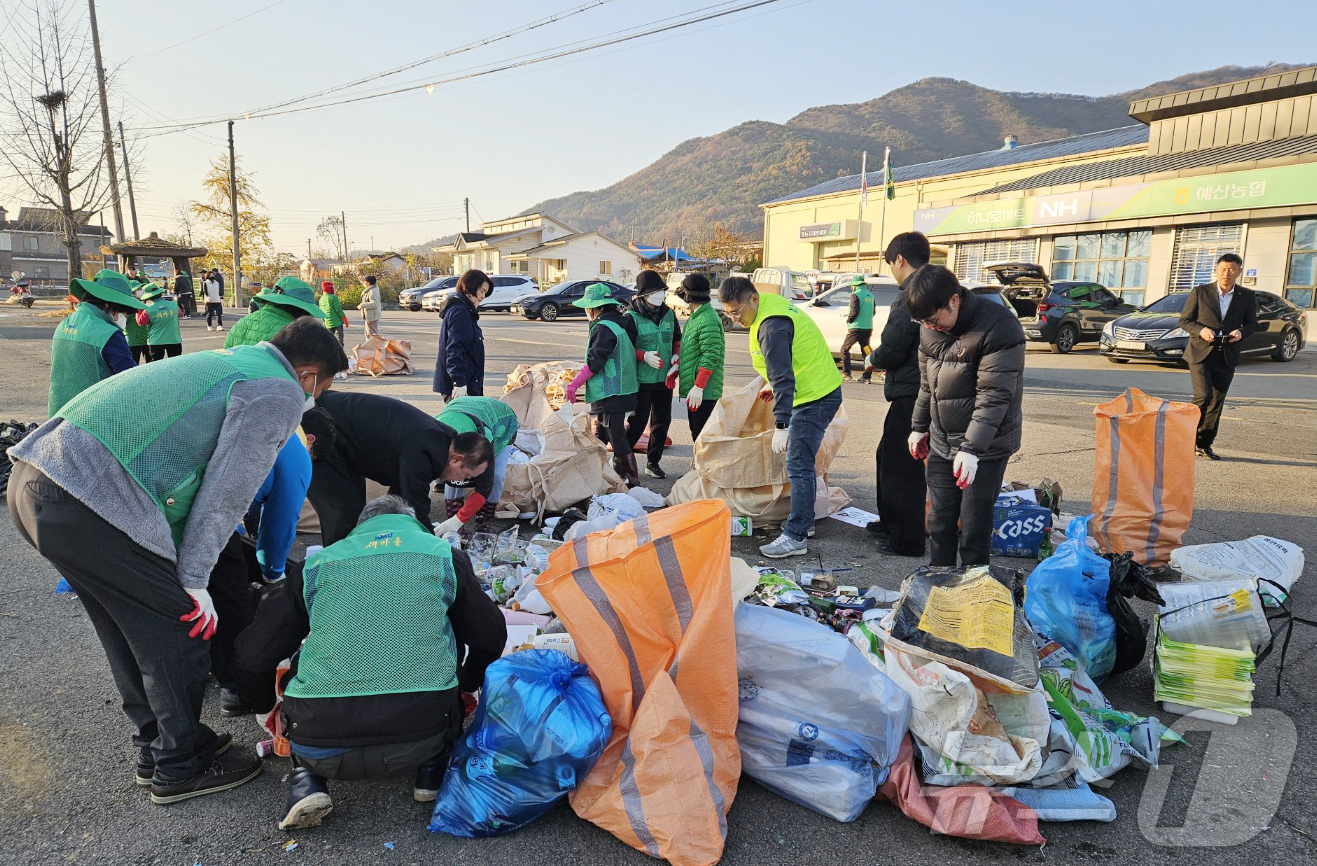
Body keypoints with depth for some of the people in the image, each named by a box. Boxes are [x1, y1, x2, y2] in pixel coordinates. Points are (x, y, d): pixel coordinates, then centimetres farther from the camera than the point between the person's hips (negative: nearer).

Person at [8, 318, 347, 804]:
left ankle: (156, 746, 40)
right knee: (179, 633, 7)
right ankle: (180, 768, 25)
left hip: (33, 479, 10)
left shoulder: (225, 362, 25)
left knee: (130, 631, 23)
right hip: (92, 504, -10)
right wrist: (193, 580, 1)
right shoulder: (279, 392, -3)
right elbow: (226, 492, -7)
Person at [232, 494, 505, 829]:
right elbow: (491, 639, 20)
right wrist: (467, 685, 41)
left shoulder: (318, 563, 15)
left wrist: (267, 706, 39)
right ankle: (433, 768, 22)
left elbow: (254, 656, 17)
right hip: (420, 742, 0)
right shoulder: (444, 555, 14)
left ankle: (306, 779, 12)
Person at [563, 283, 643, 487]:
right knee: (600, 434, 17)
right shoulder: (619, 323, 14)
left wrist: (574, 384, -13)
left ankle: (632, 480, -1)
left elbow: (594, 362, -18)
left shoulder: (603, 328, -16)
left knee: (616, 436, -6)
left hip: (611, 393, -10)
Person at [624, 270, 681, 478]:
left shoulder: (669, 314, 8)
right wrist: (645, 355, -22)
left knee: (662, 421, 10)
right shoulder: (631, 317, -9)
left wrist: (676, 355, 2)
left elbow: (677, 338, 21)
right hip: (641, 379, -6)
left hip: (665, 378, 6)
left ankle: (653, 462, 24)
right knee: (638, 421, -3)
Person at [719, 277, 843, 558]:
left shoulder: (772, 326, -24)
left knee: (798, 466, -11)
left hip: (815, 398, -11)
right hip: (811, 394, 11)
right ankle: (803, 521, 27)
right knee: (800, 462, 17)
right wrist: (772, 385, 31)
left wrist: (781, 424, -30)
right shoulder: (771, 307, 9)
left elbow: (782, 377, -28)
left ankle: (796, 537, -9)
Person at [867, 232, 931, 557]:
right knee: (888, 456, 22)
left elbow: (890, 352, -21)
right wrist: (883, 359, 12)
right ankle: (893, 522, 35)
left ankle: (908, 539, 10)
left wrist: (873, 359, 0)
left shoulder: (911, 295, -18)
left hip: (911, 394, -10)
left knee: (902, 465, 0)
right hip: (925, 392, 10)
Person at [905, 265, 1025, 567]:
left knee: (973, 525, -1)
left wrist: (971, 448, -26)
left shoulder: (999, 326, -18)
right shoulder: (931, 329, 4)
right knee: (939, 521, 12)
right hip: (941, 443, 7)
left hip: (986, 447, -6)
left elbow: (994, 395, -22)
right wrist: (919, 426, 17)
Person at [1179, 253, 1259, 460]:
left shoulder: (1247, 296, 8)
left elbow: (1251, 323, 15)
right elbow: (1184, 320, 3)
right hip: (1200, 353, -3)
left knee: (1217, 401, 5)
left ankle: (1205, 445, 15)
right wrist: (1201, 330, -16)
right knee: (1203, 396, -16)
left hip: (1227, 357, 3)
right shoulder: (1200, 292, 0)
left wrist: (1241, 332, -7)